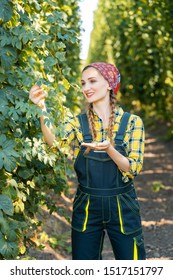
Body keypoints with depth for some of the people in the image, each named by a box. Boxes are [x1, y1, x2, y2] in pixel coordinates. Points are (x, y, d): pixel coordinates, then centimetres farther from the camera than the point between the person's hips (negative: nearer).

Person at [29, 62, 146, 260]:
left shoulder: (132, 122, -3)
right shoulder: (77, 123, 1)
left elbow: (134, 168, -10)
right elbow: (55, 144, -19)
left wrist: (109, 149, -28)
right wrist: (42, 109, -33)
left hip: (122, 206, -1)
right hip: (86, 207, 2)